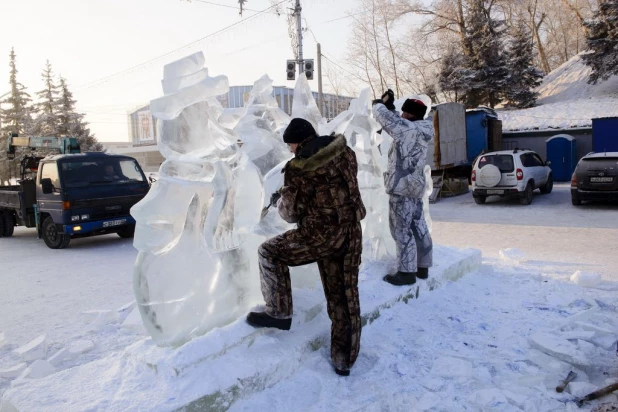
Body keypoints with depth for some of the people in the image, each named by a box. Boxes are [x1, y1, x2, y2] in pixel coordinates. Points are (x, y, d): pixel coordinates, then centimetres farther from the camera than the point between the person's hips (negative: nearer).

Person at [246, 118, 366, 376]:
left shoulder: (299, 170, -12)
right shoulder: (345, 152, 4)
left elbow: (291, 214, -3)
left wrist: (280, 199, 19)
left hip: (324, 235, -7)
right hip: (352, 234, 7)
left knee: (270, 252, 12)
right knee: (344, 296, 14)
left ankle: (279, 313, 16)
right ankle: (344, 359, 25)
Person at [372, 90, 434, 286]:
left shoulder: (408, 128, -16)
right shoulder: (419, 130, 11)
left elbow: (385, 118, -14)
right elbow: (396, 123, 23)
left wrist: (378, 104, 7)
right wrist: (389, 105, 14)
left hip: (402, 186, -10)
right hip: (414, 185, 10)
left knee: (402, 231, -4)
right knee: (419, 229, 14)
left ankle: (407, 272, 1)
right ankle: (422, 267, 23)